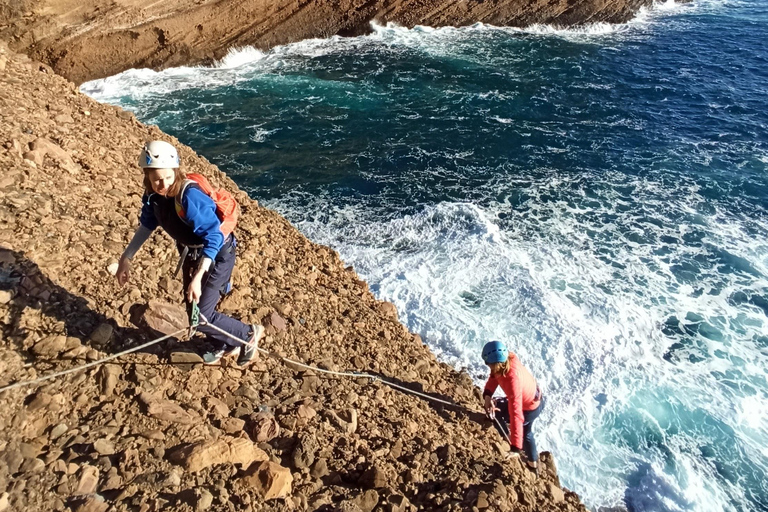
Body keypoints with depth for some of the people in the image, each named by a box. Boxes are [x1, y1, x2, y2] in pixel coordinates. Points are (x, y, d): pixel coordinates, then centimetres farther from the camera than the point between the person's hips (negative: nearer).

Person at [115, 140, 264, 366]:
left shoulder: (190, 196, -33)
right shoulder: (153, 195, -9)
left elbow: (214, 238, -35)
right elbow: (146, 225, 10)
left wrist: (197, 278, -40)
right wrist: (126, 258, 10)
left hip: (217, 254, -8)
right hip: (191, 253, 8)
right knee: (192, 309, 19)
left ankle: (249, 335, 17)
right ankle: (225, 345, 44)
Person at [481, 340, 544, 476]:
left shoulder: (512, 381, -46)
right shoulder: (509, 358, -26)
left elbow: (516, 414, -47)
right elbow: (494, 375, -8)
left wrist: (515, 448, -47)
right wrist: (487, 395, -23)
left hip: (530, 409, -7)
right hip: (536, 399, 7)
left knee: (494, 410, 14)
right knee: (526, 432, 32)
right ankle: (533, 462, 56)